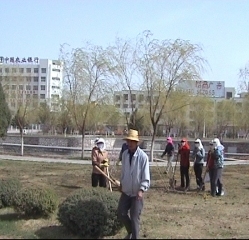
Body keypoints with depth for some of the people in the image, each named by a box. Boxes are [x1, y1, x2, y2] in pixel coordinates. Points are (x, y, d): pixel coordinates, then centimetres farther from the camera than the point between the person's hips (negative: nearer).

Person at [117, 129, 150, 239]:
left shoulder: (143, 156, -18)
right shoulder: (124, 154, -2)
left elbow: (146, 177, -17)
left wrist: (141, 190, -29)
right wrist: (121, 184, 20)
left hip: (137, 193, -5)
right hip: (126, 192, 5)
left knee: (135, 218, -1)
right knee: (121, 214, 9)